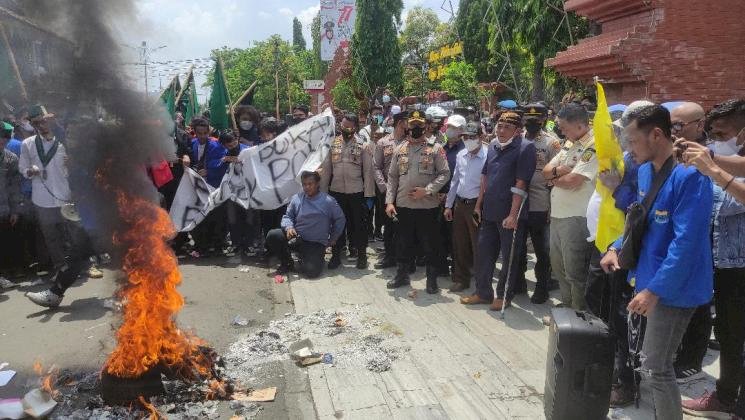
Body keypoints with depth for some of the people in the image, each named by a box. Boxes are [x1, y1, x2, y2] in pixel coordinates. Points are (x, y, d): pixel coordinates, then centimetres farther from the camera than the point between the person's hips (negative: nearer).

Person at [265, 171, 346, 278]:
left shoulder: (329, 201, -6)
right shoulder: (297, 198, 3)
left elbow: (340, 220, 6)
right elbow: (287, 216, 9)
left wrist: (332, 239, 7)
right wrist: (289, 227, -13)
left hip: (316, 244, -3)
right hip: (295, 238, 3)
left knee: (311, 271, -24)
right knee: (272, 236, -21)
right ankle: (287, 263, 3)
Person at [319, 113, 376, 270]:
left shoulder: (363, 146, -4)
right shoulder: (334, 144, 5)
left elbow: (368, 172, -6)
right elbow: (326, 168, 6)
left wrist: (368, 195, -10)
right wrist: (323, 190, 2)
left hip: (356, 192, -3)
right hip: (336, 191, 3)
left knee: (359, 224, 7)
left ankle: (361, 254, 20)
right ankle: (336, 254, 22)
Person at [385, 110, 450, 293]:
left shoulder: (435, 148, -2)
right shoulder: (400, 149, 8)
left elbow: (445, 174, -6)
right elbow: (392, 177, 9)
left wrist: (426, 190, -17)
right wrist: (389, 201, 0)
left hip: (428, 205, -3)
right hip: (403, 205, 3)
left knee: (430, 244, 5)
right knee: (403, 242, 14)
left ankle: (432, 279, 18)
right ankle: (402, 275, 30)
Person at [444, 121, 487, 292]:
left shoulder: (487, 156, -13)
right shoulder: (461, 155, 9)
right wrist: (448, 205, 16)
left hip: (477, 205, -6)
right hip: (459, 203, 6)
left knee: (478, 246, 0)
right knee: (460, 244, 13)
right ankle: (461, 279, 28)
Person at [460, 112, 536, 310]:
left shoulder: (525, 148, -11)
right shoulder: (493, 146, 11)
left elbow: (521, 184, -16)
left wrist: (513, 214, -20)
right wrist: (479, 205, 15)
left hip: (509, 214, -7)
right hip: (489, 211, 7)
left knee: (509, 257, 6)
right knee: (483, 253, 13)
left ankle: (504, 296, 20)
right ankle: (483, 292, 27)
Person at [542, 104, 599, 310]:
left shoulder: (594, 146, -14)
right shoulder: (570, 144, 14)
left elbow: (572, 181, -22)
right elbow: (546, 171, 10)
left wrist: (553, 179, -3)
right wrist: (559, 170, -10)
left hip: (576, 217, -9)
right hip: (557, 214, 9)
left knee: (574, 270, 1)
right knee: (558, 264, 19)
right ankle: (566, 305, 35)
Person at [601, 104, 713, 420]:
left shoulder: (689, 176, -21)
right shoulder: (645, 170, 6)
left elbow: (685, 242, -25)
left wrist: (654, 290, -25)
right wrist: (617, 248, 3)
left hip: (673, 287, -8)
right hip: (649, 278, 8)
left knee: (654, 368, -1)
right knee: (653, 364, 19)